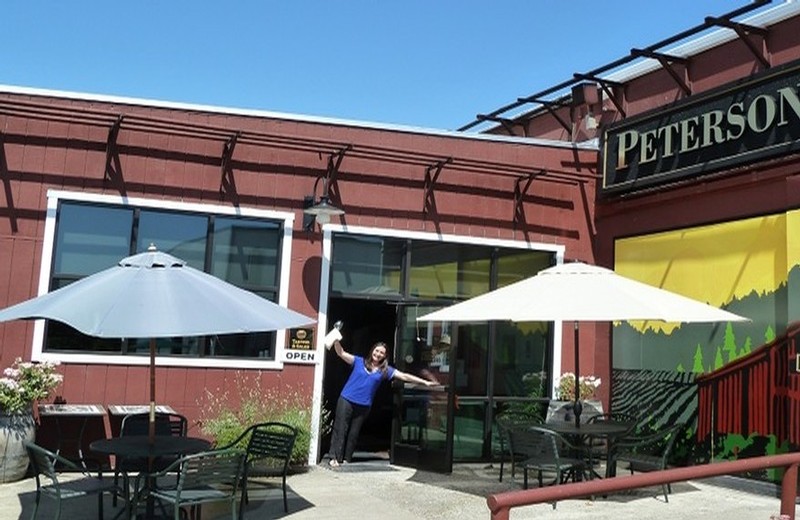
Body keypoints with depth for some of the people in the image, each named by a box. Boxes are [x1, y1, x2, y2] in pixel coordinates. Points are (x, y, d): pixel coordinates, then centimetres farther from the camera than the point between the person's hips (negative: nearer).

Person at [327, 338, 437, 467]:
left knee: (354, 433, 8)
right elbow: (341, 353, -2)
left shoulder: (385, 370, 5)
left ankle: (346, 459, 18)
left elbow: (404, 376, 2)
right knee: (340, 429, -2)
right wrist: (336, 341, -21)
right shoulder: (359, 361, 2)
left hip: (363, 406, 2)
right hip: (346, 400, -2)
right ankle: (334, 457, 3)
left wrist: (425, 382, -3)